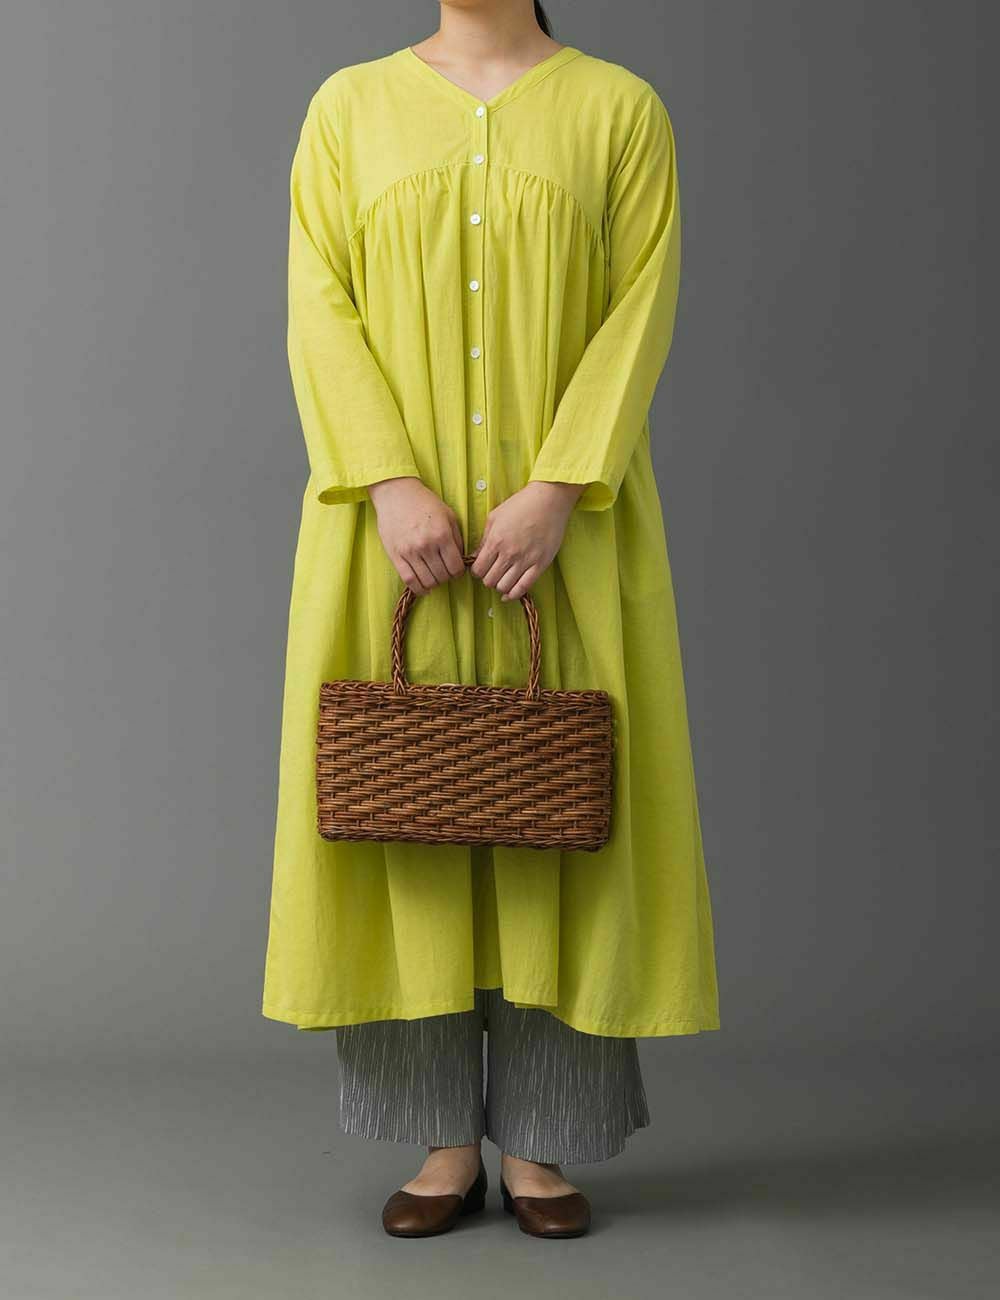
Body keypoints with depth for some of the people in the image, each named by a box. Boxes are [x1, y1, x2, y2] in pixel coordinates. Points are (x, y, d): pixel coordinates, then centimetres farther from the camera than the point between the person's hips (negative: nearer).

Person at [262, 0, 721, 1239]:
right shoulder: (349, 106, 6)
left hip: (565, 526, -1)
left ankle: (539, 1142, 12)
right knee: (406, 801, 0)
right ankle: (446, 1142, 11)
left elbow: (642, 313, -5)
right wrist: (390, 487, -17)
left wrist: (557, 494, -18)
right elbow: (320, 311, -3)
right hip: (396, 525, 1)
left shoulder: (621, 109, 3)